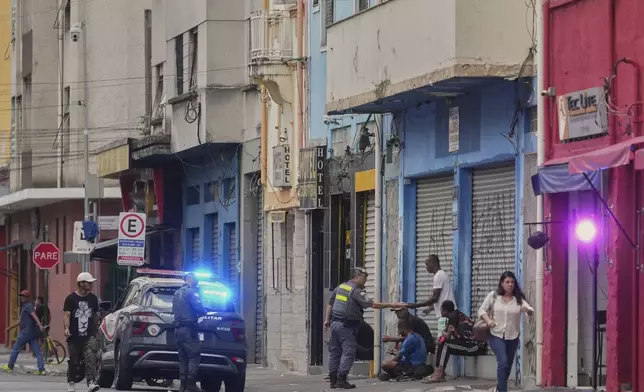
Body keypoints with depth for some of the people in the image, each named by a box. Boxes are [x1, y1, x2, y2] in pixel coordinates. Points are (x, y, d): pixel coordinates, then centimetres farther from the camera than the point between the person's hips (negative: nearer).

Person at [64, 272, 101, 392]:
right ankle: (71, 382, 28)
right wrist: (66, 328, -24)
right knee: (74, 361, 9)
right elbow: (67, 315, -9)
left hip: (89, 336, 2)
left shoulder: (93, 298, 10)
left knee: (91, 358, -17)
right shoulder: (71, 298, -2)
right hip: (74, 336, -2)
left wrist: (96, 330, 21)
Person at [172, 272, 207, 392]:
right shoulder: (191, 292, -6)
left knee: (183, 357, 10)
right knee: (194, 356, -9)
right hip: (188, 329, -9)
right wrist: (204, 313, 5)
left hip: (178, 329, 9)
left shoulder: (177, 293, 21)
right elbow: (199, 307, -16)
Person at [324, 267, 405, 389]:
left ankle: (333, 379, 11)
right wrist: (391, 305, -13)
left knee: (335, 352, 10)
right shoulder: (356, 291, -12)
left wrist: (327, 319, 20)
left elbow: (330, 304, 15)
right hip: (347, 326, -8)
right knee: (348, 352, -5)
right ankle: (341, 379, -11)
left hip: (335, 323, 8)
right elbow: (373, 304, -16)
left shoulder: (340, 287, 12)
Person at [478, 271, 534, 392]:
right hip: (496, 335, -3)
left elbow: (529, 309, -15)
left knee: (508, 365, 14)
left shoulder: (519, 299, -2)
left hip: (512, 337, 3)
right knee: (503, 362, -20)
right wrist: (488, 320, -17)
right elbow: (482, 310, 2)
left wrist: (528, 310, -40)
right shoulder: (493, 296, -2)